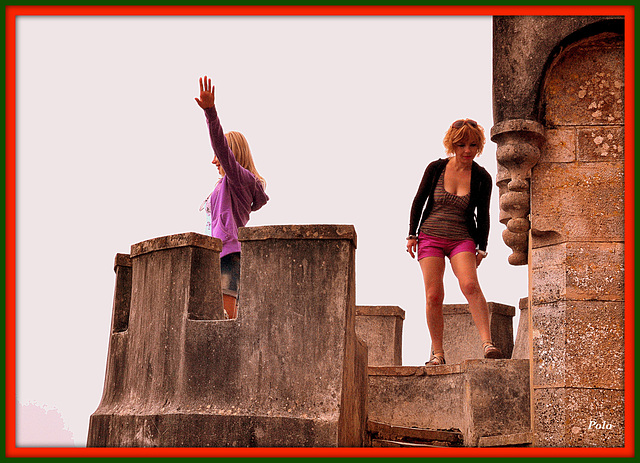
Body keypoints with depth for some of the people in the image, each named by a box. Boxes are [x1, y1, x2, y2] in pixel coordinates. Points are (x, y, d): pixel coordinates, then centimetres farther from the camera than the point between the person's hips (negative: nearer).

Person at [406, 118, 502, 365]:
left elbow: (483, 216, 6)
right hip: (430, 237, 1)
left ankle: (487, 343, -29)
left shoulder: (482, 177, -1)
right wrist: (412, 235, 4)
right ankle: (437, 353, 3)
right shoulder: (436, 168, -2)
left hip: (462, 240, 0)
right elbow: (418, 201, 8)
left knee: (470, 285, -25)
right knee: (434, 296, -8)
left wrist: (481, 248, 2)